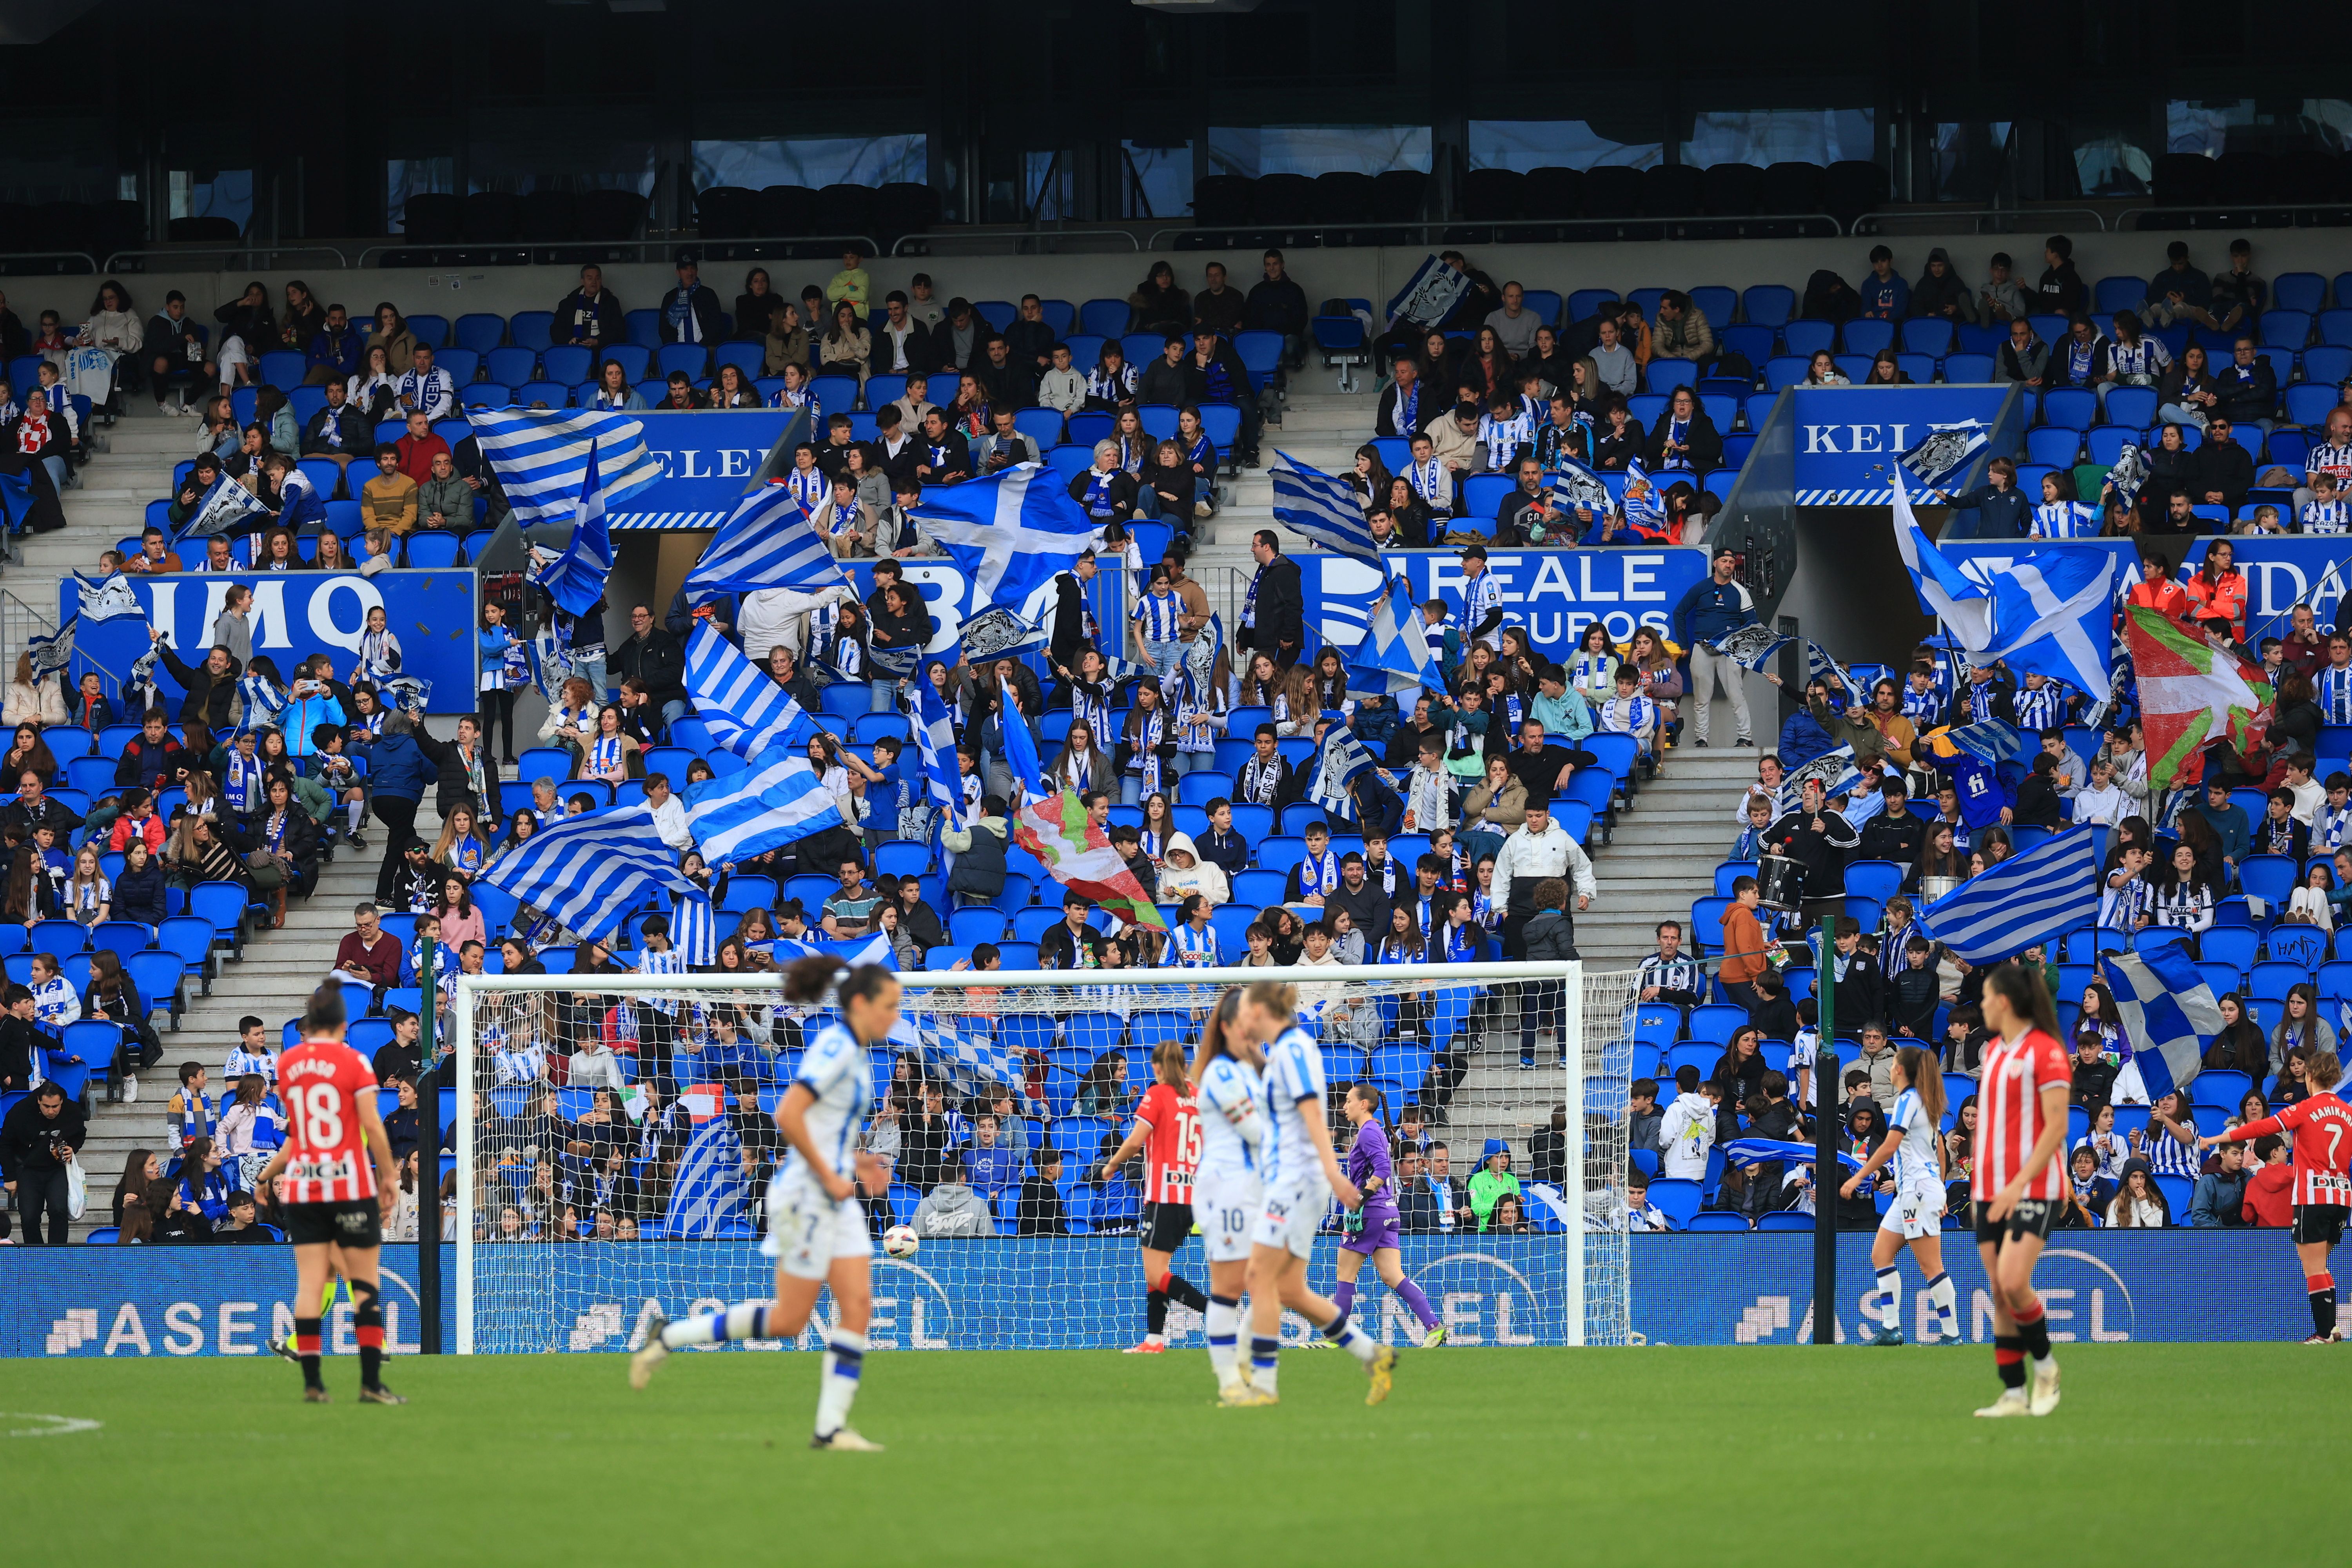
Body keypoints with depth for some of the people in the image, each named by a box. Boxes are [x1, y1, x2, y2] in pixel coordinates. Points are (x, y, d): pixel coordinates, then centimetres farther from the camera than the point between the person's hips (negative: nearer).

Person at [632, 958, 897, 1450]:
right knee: (788, 1320, -4)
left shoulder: (854, 1052, 14)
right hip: (807, 1196, -9)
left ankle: (831, 1427, -1)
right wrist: (829, 1176, -20)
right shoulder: (835, 1048, -16)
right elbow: (788, 1116, -24)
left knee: (857, 1306, -1)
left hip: (836, 1197, 9)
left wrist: (855, 1161, 11)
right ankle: (668, 1338, 7)